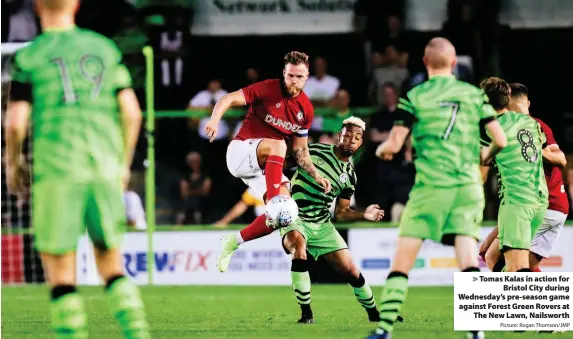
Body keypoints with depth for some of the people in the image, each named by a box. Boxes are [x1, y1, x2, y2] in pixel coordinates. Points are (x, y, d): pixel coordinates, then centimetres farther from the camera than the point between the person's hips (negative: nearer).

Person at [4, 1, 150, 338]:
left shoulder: (29, 57, 1)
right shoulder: (105, 48, 10)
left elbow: (16, 122, -4)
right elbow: (132, 112, 6)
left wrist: (13, 163, 14)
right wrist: (124, 164, 18)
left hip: (57, 170, -3)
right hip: (106, 166, 3)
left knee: (60, 267, 2)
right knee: (111, 261, 12)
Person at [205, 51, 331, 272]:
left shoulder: (306, 109, 4)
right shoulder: (267, 89, -13)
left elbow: (300, 151, 11)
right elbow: (228, 99, -19)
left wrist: (316, 176, -2)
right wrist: (215, 119, -39)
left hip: (265, 164, 6)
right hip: (241, 150, -6)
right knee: (278, 145, -36)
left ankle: (233, 243, 7)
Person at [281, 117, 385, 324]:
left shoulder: (350, 176, 6)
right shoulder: (314, 151, -7)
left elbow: (340, 213, 10)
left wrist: (363, 214, -7)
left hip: (322, 226, 4)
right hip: (294, 220, -4)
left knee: (350, 271, 0)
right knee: (299, 245, -37)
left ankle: (374, 313, 26)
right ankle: (306, 313, -29)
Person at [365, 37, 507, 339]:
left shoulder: (414, 97, -1)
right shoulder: (474, 94, 8)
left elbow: (394, 145, -4)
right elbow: (500, 140, 5)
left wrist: (381, 150, 19)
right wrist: (486, 156, 27)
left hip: (431, 185, -2)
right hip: (468, 185, 3)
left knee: (402, 259, 2)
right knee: (468, 259, -1)